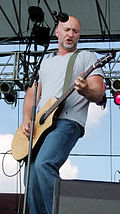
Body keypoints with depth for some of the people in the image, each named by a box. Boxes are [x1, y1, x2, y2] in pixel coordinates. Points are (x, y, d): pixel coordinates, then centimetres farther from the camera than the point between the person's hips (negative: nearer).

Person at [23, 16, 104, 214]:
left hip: (68, 121, -6)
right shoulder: (45, 63, 27)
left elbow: (98, 94, -1)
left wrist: (86, 90, -25)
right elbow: (32, 93, 21)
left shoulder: (86, 57, 11)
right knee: (32, 188, -1)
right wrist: (27, 119, 2)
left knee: (43, 164, -30)